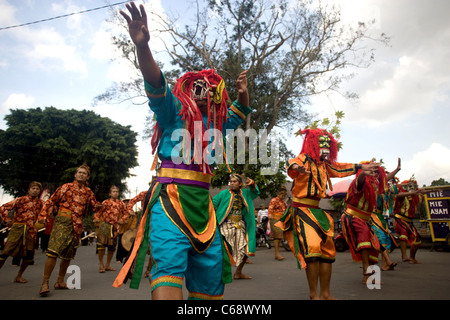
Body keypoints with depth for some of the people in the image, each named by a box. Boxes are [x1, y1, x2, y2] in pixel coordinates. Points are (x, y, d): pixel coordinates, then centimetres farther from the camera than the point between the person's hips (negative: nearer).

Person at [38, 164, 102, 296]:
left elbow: (94, 206, 13)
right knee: (54, 251, -16)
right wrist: (43, 215, -6)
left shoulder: (88, 192, 15)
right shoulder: (66, 187, 6)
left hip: (77, 225, 5)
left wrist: (98, 206, -10)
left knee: (68, 255, 11)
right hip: (63, 221, -4)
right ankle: (45, 283, -8)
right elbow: (51, 201, 5)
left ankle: (60, 281, 24)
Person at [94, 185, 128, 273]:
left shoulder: (121, 203, 11)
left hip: (115, 226, 4)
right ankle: (101, 265, 5)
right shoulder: (106, 202, 2)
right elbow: (99, 211, -2)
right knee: (101, 244, -11)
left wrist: (122, 220, -3)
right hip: (105, 225, -4)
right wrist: (96, 219, -20)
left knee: (112, 246, 11)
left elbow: (125, 213, 14)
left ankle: (108, 265, 25)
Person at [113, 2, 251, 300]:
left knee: (211, 274, 7)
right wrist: (142, 45, -30)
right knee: (169, 262, -23)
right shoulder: (174, 111, 3)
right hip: (170, 198, -6)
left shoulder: (218, 121, 18)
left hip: (203, 203, 6)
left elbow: (241, 113, 35)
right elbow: (156, 84, -15)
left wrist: (243, 93, 14)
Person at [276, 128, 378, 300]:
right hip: (301, 210, -8)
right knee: (313, 249, -16)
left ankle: (325, 293, 18)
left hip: (316, 211, 8)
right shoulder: (304, 159, -11)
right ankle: (314, 293, -4)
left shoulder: (324, 165, 13)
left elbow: (340, 168, 31)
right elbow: (292, 164, -34)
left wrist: (362, 166, 37)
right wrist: (295, 167, -58)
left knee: (327, 250, 8)